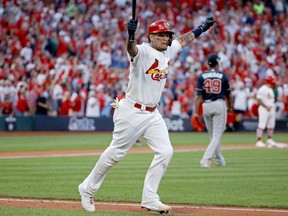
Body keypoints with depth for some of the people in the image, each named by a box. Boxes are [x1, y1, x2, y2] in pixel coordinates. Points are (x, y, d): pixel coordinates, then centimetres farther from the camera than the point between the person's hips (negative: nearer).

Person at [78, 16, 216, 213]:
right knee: (116, 153, -1)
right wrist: (131, 36, -60)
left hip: (153, 114, 8)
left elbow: (183, 40, 27)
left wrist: (202, 28, 31)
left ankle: (150, 199, 3)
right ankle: (88, 189, 16)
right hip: (131, 111, -8)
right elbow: (132, 50, -40)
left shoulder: (168, 52, 8)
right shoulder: (143, 51, -16)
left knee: (165, 152, -3)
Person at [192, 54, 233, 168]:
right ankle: (206, 159, -19)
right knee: (217, 135, -3)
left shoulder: (202, 76, -1)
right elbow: (228, 94, 5)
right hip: (219, 105, -3)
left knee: (213, 135, 17)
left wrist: (196, 112, -7)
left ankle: (220, 160, 25)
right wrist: (230, 107, 23)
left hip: (206, 106, 3)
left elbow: (199, 96, -6)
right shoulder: (223, 76, -2)